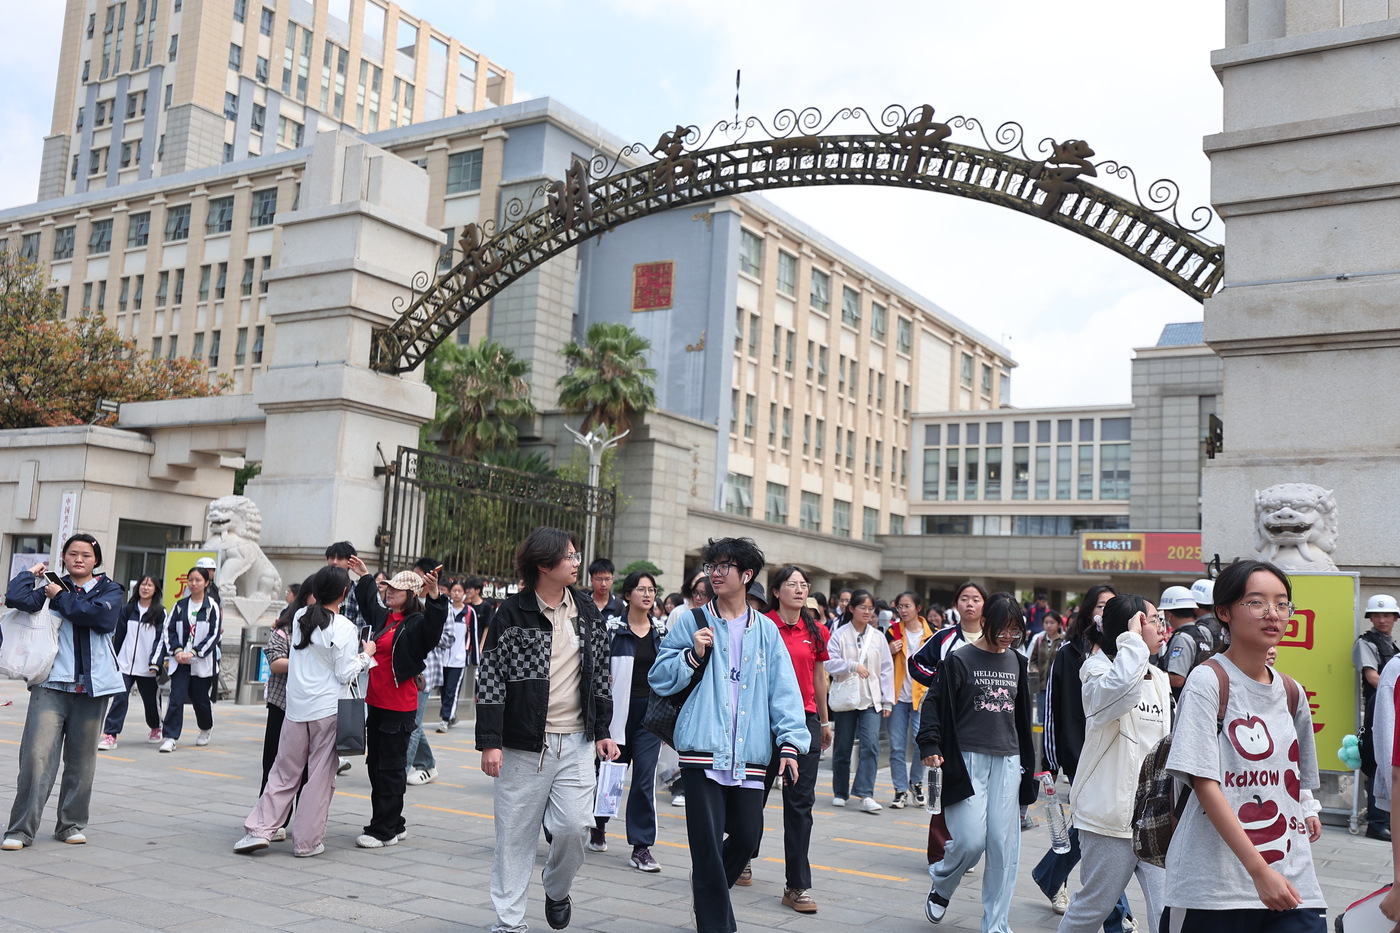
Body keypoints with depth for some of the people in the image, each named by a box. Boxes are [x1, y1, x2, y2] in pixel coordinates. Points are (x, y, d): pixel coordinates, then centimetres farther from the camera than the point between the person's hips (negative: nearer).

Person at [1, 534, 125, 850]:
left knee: (81, 759, 7)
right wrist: (32, 572, 7)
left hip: (91, 686, 1)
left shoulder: (109, 589, 9)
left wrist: (61, 597, -4)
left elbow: (101, 615, -13)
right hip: (52, 684, -1)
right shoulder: (50, 587, 10)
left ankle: (72, 824, 18)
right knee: (37, 755, -10)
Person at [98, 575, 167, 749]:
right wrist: (114, 659, 12)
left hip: (147, 667, -1)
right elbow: (119, 635, 12)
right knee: (120, 698, -9)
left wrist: (155, 663, -13)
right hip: (125, 663, 2)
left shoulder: (160, 613, -1)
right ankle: (110, 735, -9)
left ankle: (155, 728, 35)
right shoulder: (127, 610, 7)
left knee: (151, 699, 10)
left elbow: (161, 639, -5)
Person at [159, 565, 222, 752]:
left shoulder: (212, 607, -2)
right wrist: (177, 650, -8)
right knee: (176, 698, -10)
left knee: (201, 699, 9)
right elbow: (169, 630, 7)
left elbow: (214, 635, -6)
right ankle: (170, 737, -7)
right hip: (180, 661, 2)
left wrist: (194, 653, -13)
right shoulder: (180, 606, 8)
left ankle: (207, 729, 35)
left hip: (202, 662, -2)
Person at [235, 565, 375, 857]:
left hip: (296, 708, 5)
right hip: (329, 709, -5)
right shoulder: (344, 628, -12)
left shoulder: (300, 617, 5)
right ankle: (306, 841, 7)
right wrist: (366, 654, 4)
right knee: (320, 775, 3)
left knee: (285, 771, 13)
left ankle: (260, 829, 8)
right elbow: (346, 674, -11)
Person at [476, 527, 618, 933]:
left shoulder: (587, 610, 8)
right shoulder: (512, 613, -5)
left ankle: (556, 891, 24)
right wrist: (490, 742, -11)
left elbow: (601, 673, 14)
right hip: (524, 744, -3)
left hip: (576, 742, 3)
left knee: (572, 825, -6)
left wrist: (603, 731, 11)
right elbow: (491, 678, -6)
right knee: (516, 834, 4)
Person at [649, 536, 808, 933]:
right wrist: (692, 654, -11)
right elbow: (659, 678, 6)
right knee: (707, 843, -5)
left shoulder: (766, 630, 10)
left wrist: (790, 741, -4)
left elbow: (784, 690, 7)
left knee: (746, 836, 5)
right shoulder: (692, 622, 6)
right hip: (703, 750, -2)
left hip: (748, 755, 2)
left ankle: (709, 894, 33)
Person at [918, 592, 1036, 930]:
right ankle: (940, 888, 19)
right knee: (970, 840, -11)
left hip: (1007, 762, 5)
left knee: (1003, 844, 0)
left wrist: (1027, 761, 21)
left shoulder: (1016, 662, 12)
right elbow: (934, 703, -3)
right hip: (968, 759, -4)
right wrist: (930, 746, -13)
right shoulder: (960, 659, -4)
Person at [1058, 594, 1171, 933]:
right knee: (1094, 906, 7)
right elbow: (1122, 686, -36)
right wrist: (1133, 637, -23)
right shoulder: (1099, 674, -9)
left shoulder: (1161, 680, 13)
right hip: (1110, 814, -6)